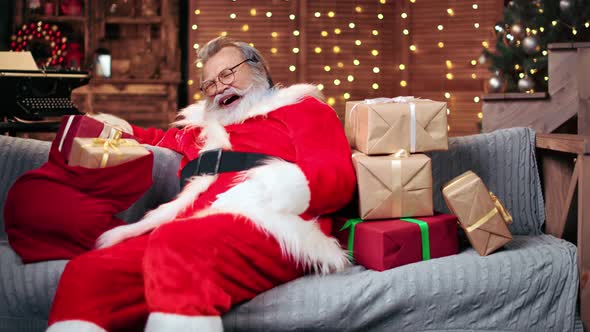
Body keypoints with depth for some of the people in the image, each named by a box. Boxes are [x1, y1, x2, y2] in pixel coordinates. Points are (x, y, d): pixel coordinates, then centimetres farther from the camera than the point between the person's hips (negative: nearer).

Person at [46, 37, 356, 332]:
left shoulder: (301, 107, 20)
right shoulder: (203, 127, 36)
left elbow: (337, 177, 3)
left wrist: (275, 190, -15)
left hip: (267, 229, -5)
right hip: (189, 234, 6)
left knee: (177, 247, -37)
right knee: (86, 272, -20)